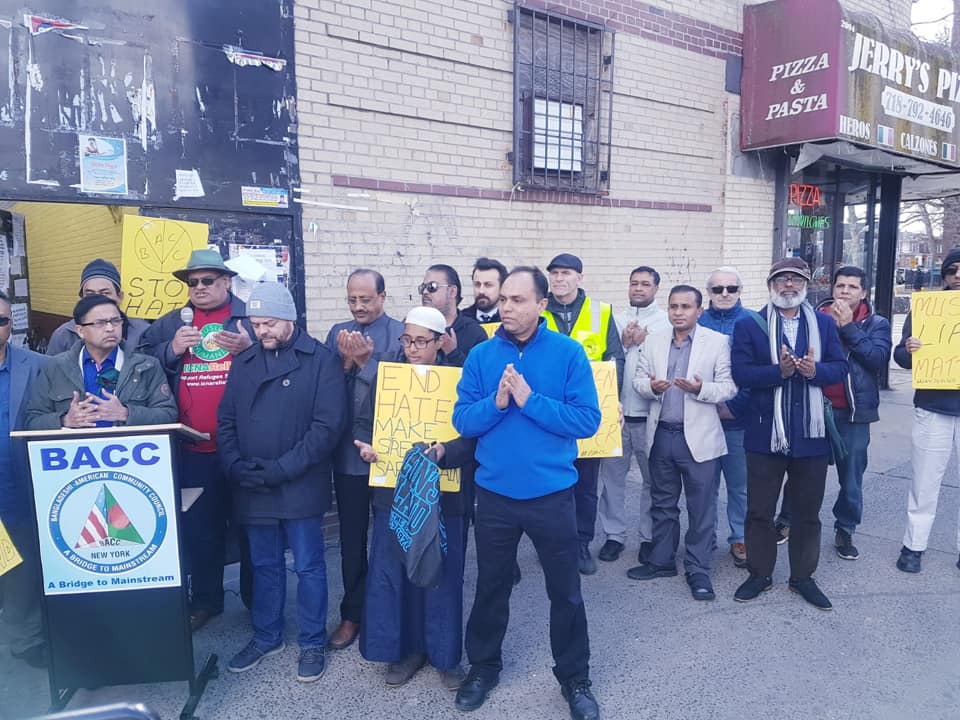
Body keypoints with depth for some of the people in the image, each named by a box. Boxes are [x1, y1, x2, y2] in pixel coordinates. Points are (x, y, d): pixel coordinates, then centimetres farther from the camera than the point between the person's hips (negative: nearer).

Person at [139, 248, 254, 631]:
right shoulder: (169, 325, 12)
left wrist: (252, 349, -19)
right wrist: (170, 350, -10)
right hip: (193, 449, 3)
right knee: (199, 527, 13)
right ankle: (205, 600, 30)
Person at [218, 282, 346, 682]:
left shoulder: (321, 360, -8)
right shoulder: (243, 363, 9)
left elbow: (328, 425, -14)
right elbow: (226, 421, 10)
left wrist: (280, 469, -16)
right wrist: (236, 467, -6)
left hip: (300, 487, -4)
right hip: (251, 488, 5)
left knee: (308, 566, 7)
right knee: (264, 565, 18)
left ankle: (313, 643, 24)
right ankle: (266, 636, 36)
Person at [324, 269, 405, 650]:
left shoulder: (400, 334, -6)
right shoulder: (338, 333, 7)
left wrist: (364, 362, -20)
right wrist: (346, 361, -16)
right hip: (348, 451, 3)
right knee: (351, 537, 14)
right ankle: (352, 614, 31)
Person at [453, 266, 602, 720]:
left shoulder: (568, 353, -9)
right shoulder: (481, 355, -2)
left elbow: (587, 420, -14)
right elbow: (462, 420, -3)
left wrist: (529, 400, -21)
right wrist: (496, 402, -21)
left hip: (551, 493, -2)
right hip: (494, 493, 2)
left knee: (565, 591, 13)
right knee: (491, 586, 19)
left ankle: (574, 678, 35)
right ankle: (483, 667, 41)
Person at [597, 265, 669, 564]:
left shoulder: (666, 322, 1)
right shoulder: (616, 320, 9)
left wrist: (643, 343, -9)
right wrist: (624, 344, -10)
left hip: (650, 413, -2)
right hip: (615, 410, 2)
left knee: (653, 477, 8)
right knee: (612, 473, 6)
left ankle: (649, 536, 23)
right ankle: (614, 534, 19)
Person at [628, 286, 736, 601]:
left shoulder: (718, 342, -3)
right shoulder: (654, 342, 9)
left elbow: (729, 387, -6)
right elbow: (638, 378, 8)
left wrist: (700, 389, -24)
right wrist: (651, 387, -14)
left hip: (698, 437, -4)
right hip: (661, 435, 4)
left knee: (701, 507, 5)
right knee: (662, 503, 15)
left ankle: (698, 570, 18)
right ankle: (662, 560, 29)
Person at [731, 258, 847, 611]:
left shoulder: (824, 324, 7)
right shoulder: (748, 326, -2)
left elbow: (840, 367, 1)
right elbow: (741, 373, -11)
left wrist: (814, 370, -19)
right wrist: (779, 371, -25)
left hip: (811, 432, 2)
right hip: (765, 433, -2)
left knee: (807, 511, 13)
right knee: (759, 510, 8)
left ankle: (803, 576, 30)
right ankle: (759, 574, 25)